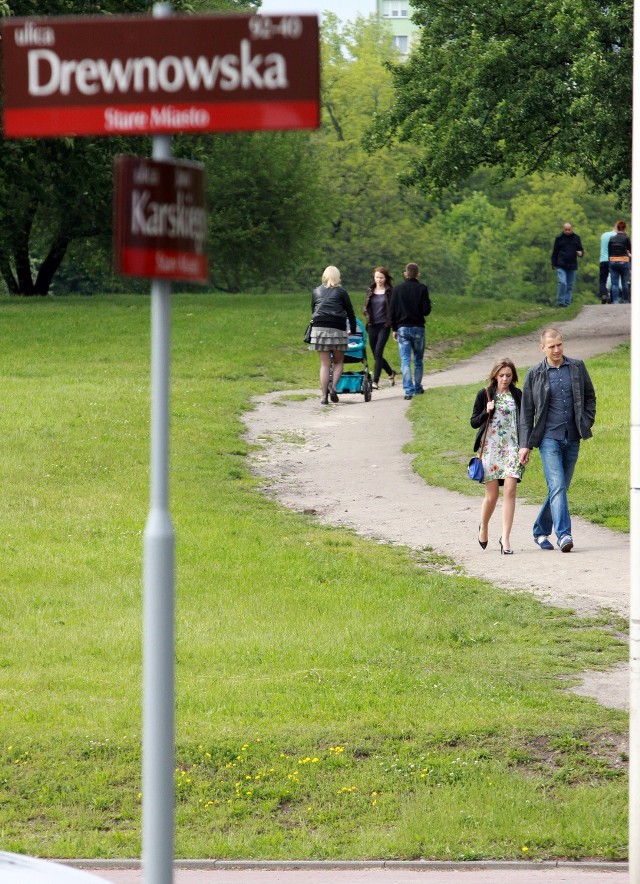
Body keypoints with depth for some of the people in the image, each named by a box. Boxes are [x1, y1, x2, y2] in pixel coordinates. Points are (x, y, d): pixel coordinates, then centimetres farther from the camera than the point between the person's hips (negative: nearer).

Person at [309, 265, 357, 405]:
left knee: (325, 364, 4)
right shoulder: (340, 292, 5)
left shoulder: (316, 291, 13)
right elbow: (350, 311, 7)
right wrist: (353, 330, 17)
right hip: (337, 329, -2)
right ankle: (333, 387, -10)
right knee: (338, 361, 11)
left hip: (319, 329, 2)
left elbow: (313, 310, 17)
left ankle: (324, 396, -1)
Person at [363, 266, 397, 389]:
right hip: (372, 326, 5)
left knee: (378, 353, -15)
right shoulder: (370, 291, 10)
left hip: (384, 325, -5)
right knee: (376, 355, 10)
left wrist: (391, 322, -10)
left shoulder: (390, 291, -2)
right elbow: (366, 307, 18)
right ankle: (391, 373, 34)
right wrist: (367, 316, 0)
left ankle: (375, 381, -15)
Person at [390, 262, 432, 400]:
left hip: (402, 328, 0)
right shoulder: (422, 289, -6)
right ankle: (417, 387, 21)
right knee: (418, 360, 15)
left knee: (405, 360, -3)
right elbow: (426, 310, -9)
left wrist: (394, 329, 8)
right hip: (418, 327, 0)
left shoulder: (397, 289, 0)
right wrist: (429, 303, 13)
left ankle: (408, 390, -14)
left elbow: (393, 311, 1)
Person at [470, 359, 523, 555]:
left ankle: (505, 538, -11)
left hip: (512, 448, 1)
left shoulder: (517, 395, 8)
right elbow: (474, 422, 3)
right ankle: (483, 528, 29)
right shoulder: (484, 394, 2)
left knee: (510, 491, -12)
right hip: (490, 448, -1)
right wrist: (486, 412, -15)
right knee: (492, 494, 0)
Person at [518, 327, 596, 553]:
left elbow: (590, 396, 18)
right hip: (549, 438, -3)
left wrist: (587, 422, 3)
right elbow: (526, 411, 4)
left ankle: (540, 531, 24)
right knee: (557, 486, -16)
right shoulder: (535, 374, 1)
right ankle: (563, 534, -22)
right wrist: (525, 445, 0)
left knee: (560, 487, 9)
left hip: (572, 438, 3)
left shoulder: (577, 367, 7)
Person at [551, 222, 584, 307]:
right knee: (562, 283, -16)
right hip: (561, 266, -3)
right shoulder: (559, 238, 3)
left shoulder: (576, 238, 8)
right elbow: (554, 252, 8)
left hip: (572, 266, 3)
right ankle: (561, 302, -10)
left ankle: (567, 302, 13)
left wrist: (581, 253, -10)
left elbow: (581, 249, 15)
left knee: (570, 285, 5)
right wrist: (553, 264, 4)